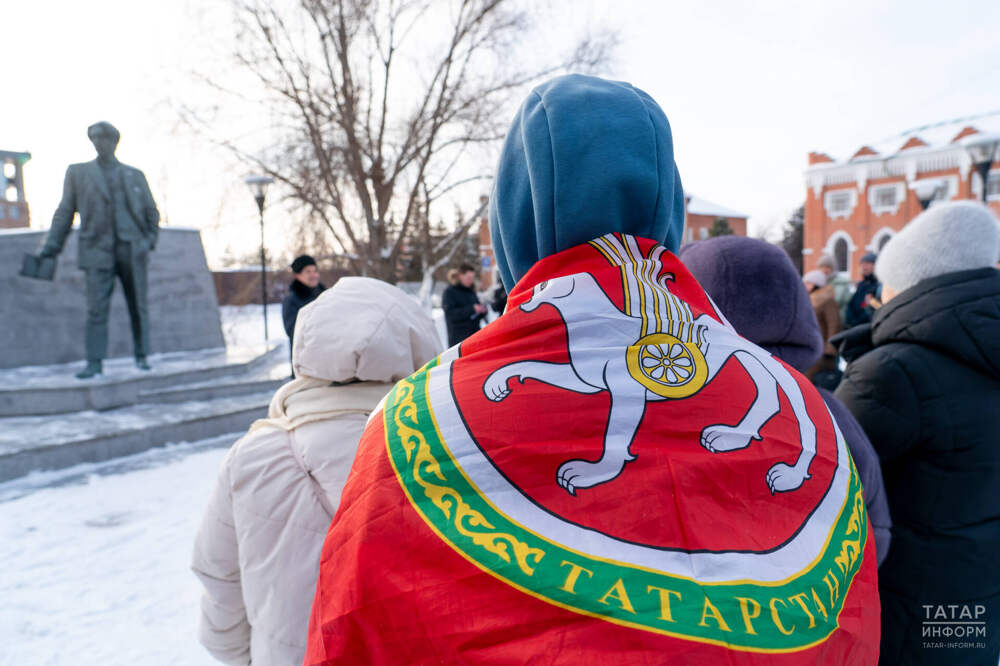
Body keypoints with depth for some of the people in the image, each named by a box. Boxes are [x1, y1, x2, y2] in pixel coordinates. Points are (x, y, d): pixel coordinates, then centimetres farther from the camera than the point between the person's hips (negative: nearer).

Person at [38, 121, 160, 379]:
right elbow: (64, 212, 10)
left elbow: (151, 211, 15)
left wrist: (150, 239, -1)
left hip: (132, 250, 1)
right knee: (96, 309, -6)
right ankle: (94, 362, -2)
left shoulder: (134, 175, 13)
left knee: (138, 306, 4)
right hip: (97, 251, -1)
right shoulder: (77, 173, 12)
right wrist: (50, 247, 3)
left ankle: (141, 356, 14)